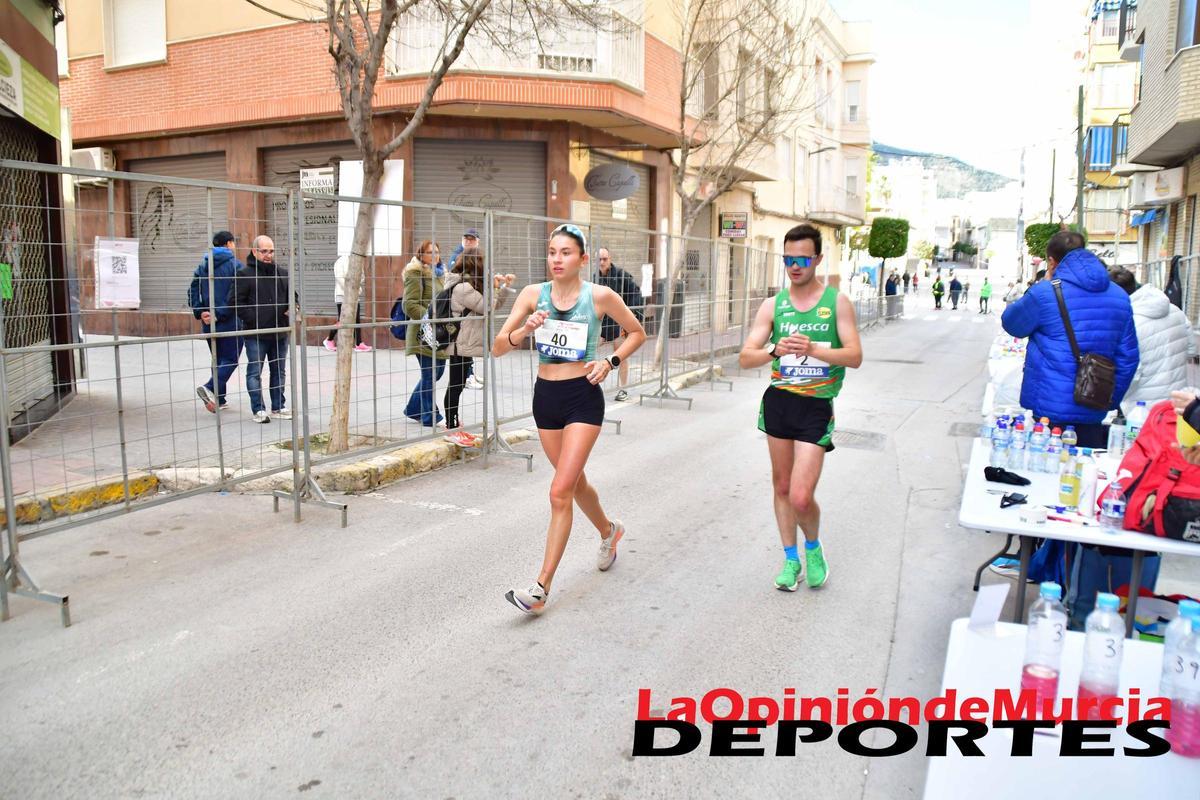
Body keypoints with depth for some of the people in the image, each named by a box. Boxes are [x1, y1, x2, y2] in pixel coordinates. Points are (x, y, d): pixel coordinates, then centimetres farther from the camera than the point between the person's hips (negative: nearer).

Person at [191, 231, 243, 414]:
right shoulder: (236, 265, -7)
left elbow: (193, 292, 6)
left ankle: (219, 399, 15)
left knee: (219, 360, 15)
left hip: (208, 323, 6)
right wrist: (220, 315, -14)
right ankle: (210, 388, -21)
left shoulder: (202, 266, 12)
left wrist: (200, 313, -1)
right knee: (231, 359, -1)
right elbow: (236, 296, -17)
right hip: (230, 323, -6)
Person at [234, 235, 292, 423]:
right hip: (255, 334, -5)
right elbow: (238, 302, -8)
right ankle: (258, 409, 6)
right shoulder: (244, 274, -5)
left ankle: (278, 407, 22)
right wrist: (254, 319, -15)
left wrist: (292, 308, 0)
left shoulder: (282, 273, 11)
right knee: (255, 372, -1)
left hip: (280, 332, 5)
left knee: (279, 371, 12)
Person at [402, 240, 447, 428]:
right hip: (423, 333, -9)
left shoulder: (439, 274, 18)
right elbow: (410, 305, -17)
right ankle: (430, 417, 10)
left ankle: (413, 409, 29)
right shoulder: (415, 274, -9)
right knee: (429, 374, -2)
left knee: (437, 371, 14)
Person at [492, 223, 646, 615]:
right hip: (545, 394, 5)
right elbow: (497, 348, -3)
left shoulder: (600, 296, -7)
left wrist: (611, 362, -7)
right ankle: (608, 531, 50)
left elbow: (637, 333, 8)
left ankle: (541, 587, -3)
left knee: (560, 492, -11)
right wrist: (524, 330, -21)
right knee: (575, 481, 21)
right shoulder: (533, 294, -1)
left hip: (583, 396, -4)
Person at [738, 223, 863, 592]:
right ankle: (791, 559, 31)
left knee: (801, 498, -11)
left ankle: (813, 547, 21)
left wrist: (812, 349, -26)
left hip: (817, 406, -3)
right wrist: (776, 350, -24)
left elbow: (855, 356, -11)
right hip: (779, 401, 3)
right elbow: (745, 357, -4)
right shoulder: (773, 305, 3)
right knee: (781, 486, 13)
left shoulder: (837, 302, -1)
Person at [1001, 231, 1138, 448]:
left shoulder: (1044, 293, -12)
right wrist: (1110, 402, 17)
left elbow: (1011, 324, 5)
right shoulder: (1119, 297, 6)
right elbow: (1127, 358, 8)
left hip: (1048, 408, -5)